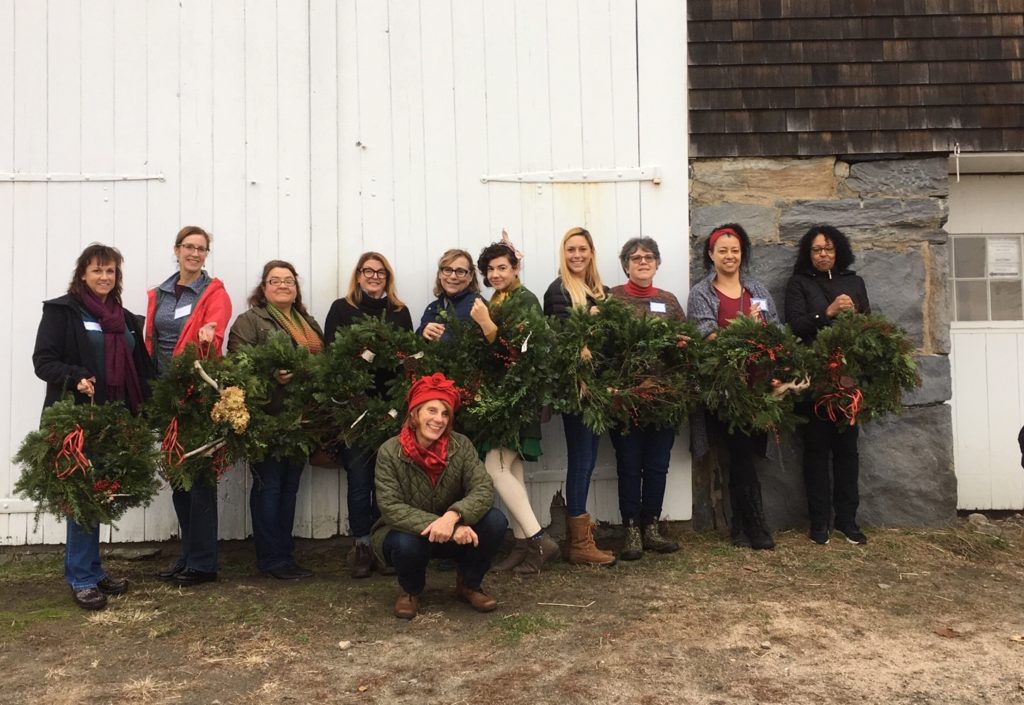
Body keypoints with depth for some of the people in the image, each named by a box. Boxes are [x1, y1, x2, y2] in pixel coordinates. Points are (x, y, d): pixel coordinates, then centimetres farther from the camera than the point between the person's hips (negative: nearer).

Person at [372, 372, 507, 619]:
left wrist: (452, 517, -43)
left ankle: (469, 584, 4)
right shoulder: (390, 451, -20)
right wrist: (444, 526, -38)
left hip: (451, 532, 2)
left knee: (495, 520, -23)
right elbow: (391, 508, -27)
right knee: (406, 543, -37)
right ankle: (410, 590, 1)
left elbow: (484, 490, -23)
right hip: (406, 533, -2)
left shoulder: (460, 446, -13)